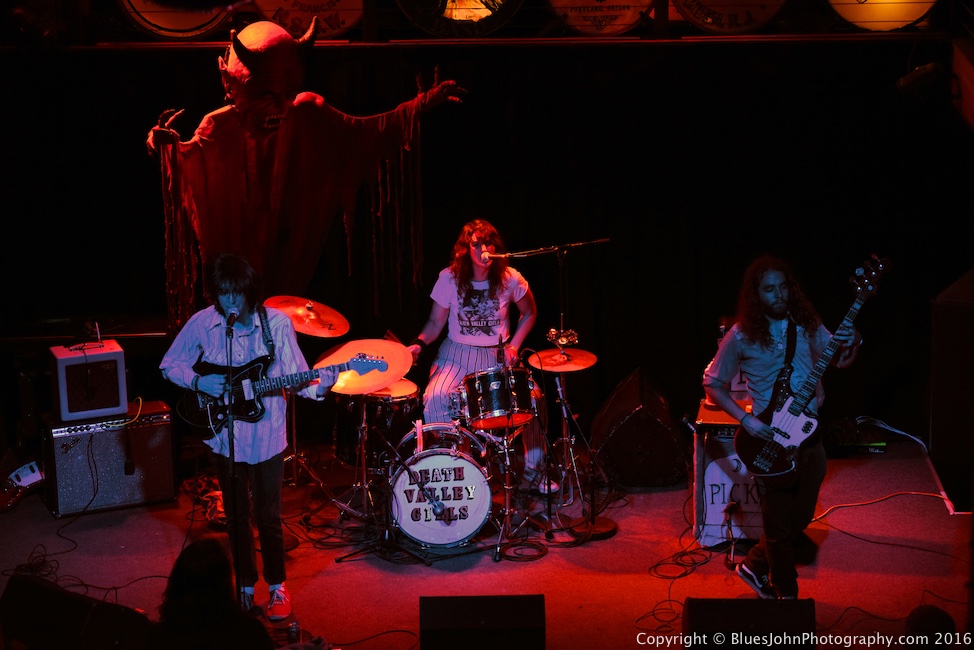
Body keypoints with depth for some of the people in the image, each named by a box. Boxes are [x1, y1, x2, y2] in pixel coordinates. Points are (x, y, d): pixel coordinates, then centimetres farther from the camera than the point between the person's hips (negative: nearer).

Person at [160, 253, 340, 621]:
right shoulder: (201, 324, -8)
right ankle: (246, 584, 31)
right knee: (237, 515, 14)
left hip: (266, 436, -1)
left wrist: (318, 386, -32)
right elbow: (169, 365, 4)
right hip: (224, 436, 1)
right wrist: (198, 381, -13)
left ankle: (277, 586, 26)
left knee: (268, 515, 7)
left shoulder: (277, 323, -11)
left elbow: (295, 377, -11)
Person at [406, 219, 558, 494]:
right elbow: (436, 322, -2)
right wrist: (419, 343, -21)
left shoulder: (510, 279, -9)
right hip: (457, 353, -1)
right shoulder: (449, 279, -10)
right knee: (434, 397, -30)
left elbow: (529, 313, 7)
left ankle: (535, 471, 1)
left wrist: (513, 345, -5)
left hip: (497, 355, 1)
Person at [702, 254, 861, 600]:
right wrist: (746, 420, -15)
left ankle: (755, 565, 40)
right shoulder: (741, 337, -11)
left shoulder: (806, 323, 0)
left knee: (801, 519, 17)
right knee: (780, 528, 6)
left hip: (809, 437, 5)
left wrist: (851, 345, -17)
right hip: (770, 442, -5)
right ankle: (787, 595, 26)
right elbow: (713, 385, -4)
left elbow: (839, 361, 6)